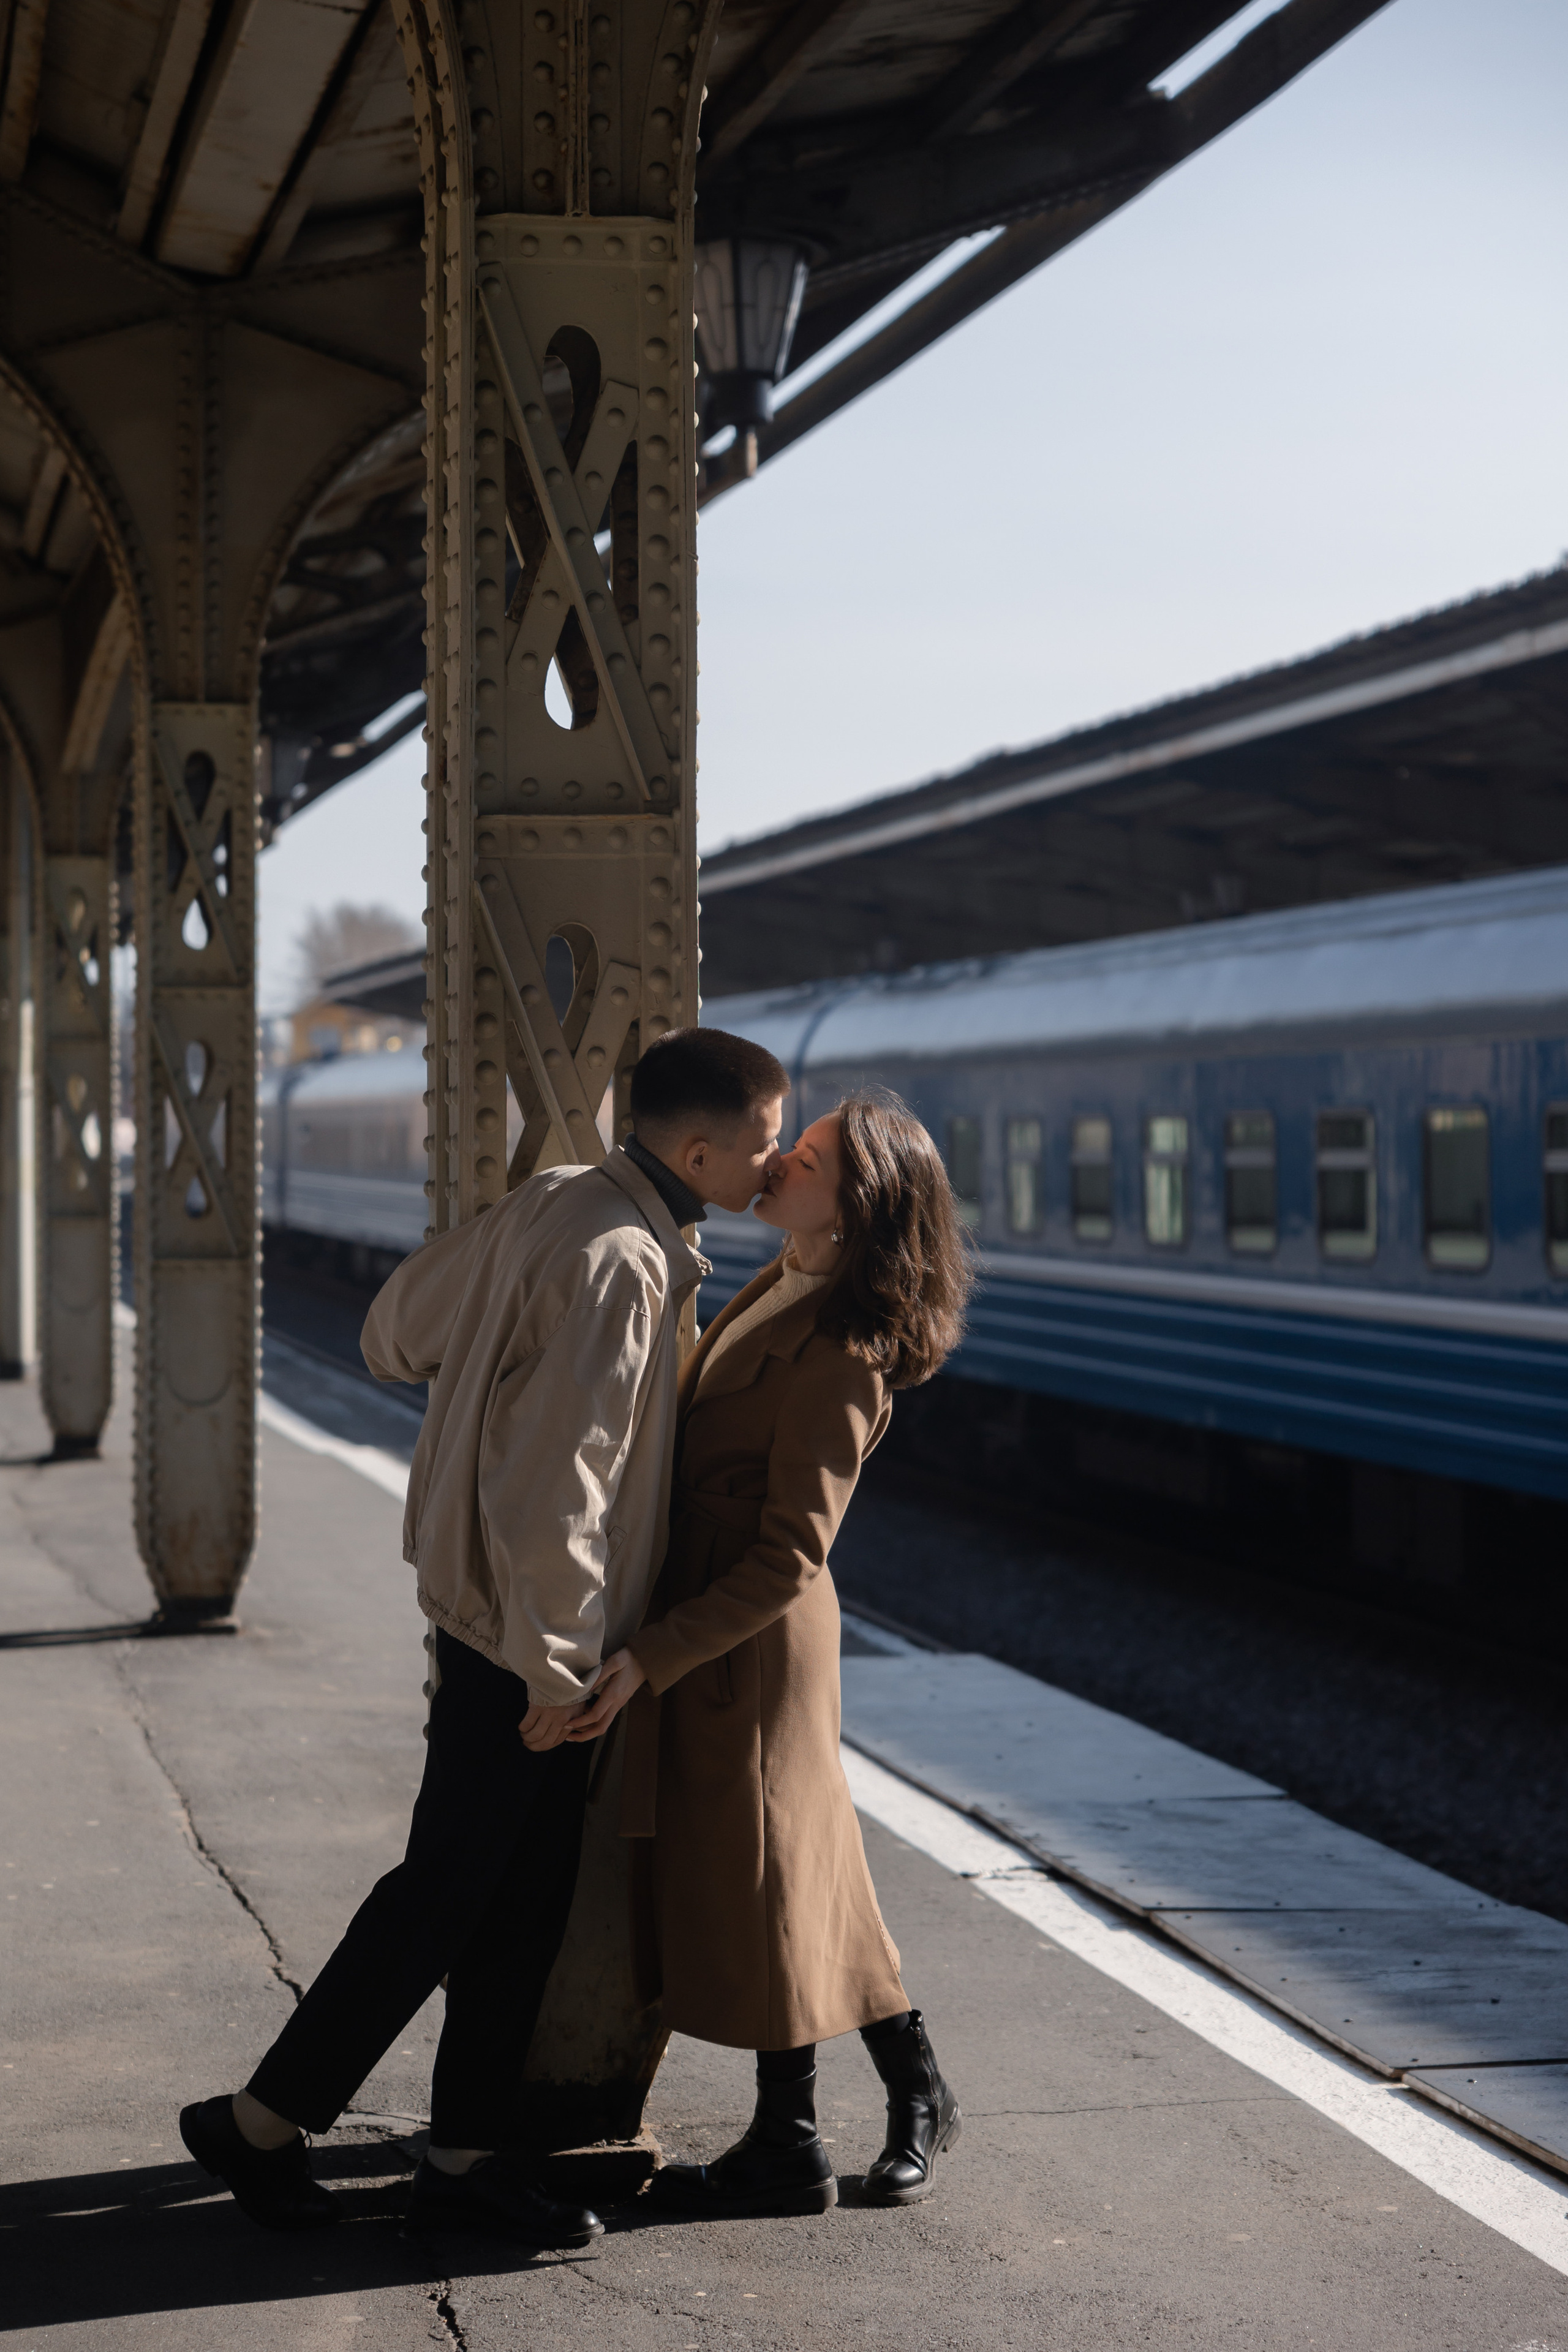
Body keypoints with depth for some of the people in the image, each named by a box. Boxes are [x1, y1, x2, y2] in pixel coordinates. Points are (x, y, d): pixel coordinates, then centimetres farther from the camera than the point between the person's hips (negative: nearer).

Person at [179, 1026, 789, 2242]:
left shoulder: (551, 1202, 4)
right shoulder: (615, 1264, -25)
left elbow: (394, 1335, 13)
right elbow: (550, 1487, -27)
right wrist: (555, 1670, -20)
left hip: (502, 1612, 9)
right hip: (527, 1637, -9)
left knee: (528, 1893, 14)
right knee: (446, 1890, 2)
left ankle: (469, 2150, 22)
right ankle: (265, 2120, 14)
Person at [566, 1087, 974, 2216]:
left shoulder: (839, 1355, -22)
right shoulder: (776, 1292, 7)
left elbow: (788, 1557, -23)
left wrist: (649, 1660, -25)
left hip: (750, 1644, -9)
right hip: (707, 1624, 9)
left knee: (758, 1884, 3)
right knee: (800, 1873, 17)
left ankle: (789, 2150, 17)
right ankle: (918, 2091, 30)